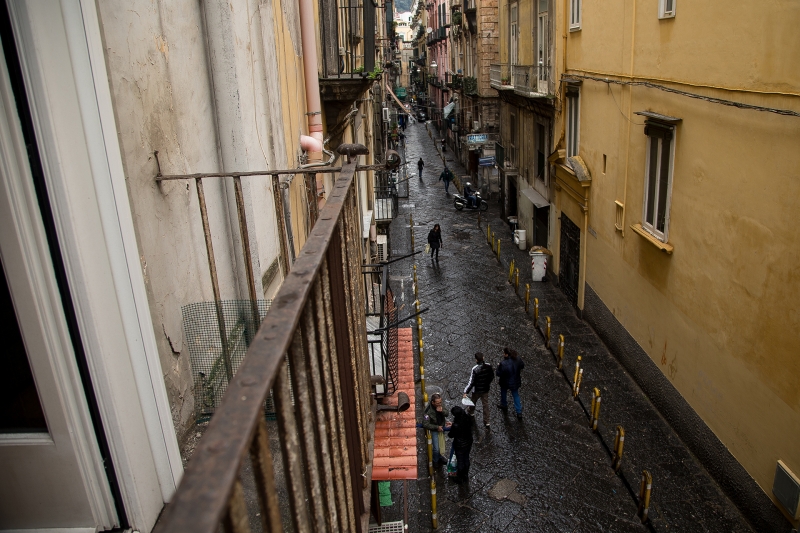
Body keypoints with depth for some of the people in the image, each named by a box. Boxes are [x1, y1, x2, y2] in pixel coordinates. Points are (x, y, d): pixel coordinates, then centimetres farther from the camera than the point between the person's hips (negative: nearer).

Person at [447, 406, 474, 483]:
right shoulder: (468, 418, -19)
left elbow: (451, 435, -17)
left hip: (459, 445, -5)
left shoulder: (456, 425, -36)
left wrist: (450, 428, 2)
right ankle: (465, 476, 49)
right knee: (466, 459, 26)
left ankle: (460, 478, 42)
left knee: (460, 461, 18)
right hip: (468, 443, 5)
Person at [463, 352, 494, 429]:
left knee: (473, 401, 26)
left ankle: (471, 411, 55)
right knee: (485, 405, 15)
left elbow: (471, 382, -26)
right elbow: (492, 377, -1)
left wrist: (466, 392, -17)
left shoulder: (475, 369, -31)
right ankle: (486, 422, 19)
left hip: (477, 390, -3)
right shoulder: (488, 366, -17)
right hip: (486, 389, 3)